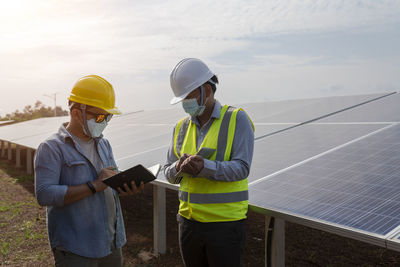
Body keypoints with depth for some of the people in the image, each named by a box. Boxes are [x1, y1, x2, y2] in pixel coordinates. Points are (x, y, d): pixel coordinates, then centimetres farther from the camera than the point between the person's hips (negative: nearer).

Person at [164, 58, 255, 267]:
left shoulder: (237, 119, -7)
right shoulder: (181, 127, 8)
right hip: (188, 220, 5)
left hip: (225, 223, -5)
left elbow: (241, 168, -15)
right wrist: (179, 168, -15)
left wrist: (205, 167, -31)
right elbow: (169, 173, 9)